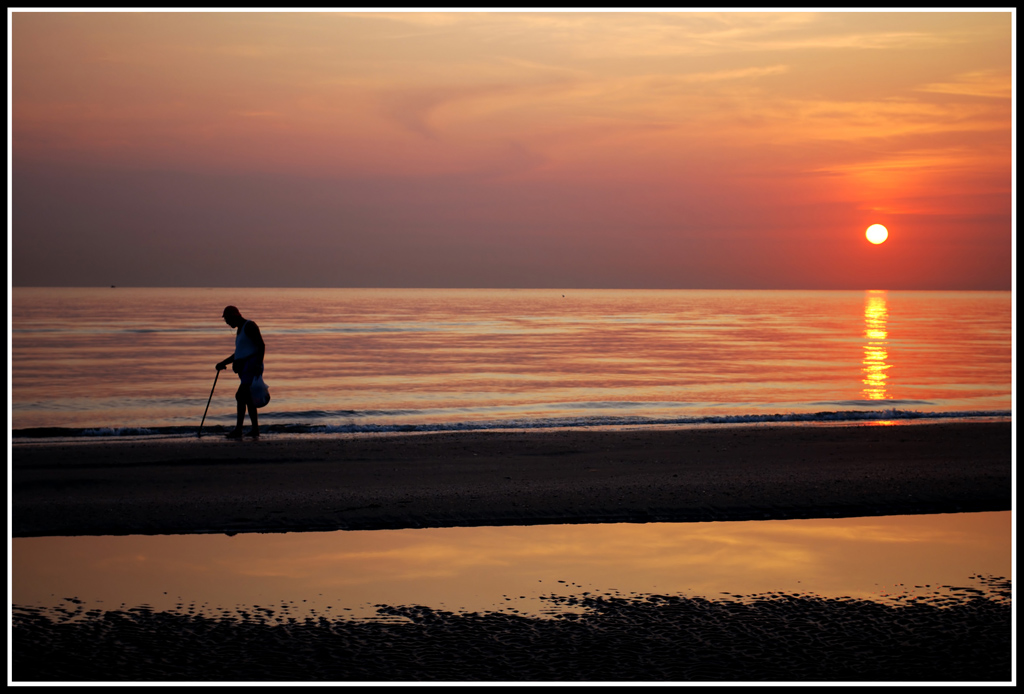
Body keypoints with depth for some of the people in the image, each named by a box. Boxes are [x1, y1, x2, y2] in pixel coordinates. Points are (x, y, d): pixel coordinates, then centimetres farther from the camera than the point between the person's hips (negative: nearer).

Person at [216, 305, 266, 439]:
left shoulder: (250, 326, -9)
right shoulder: (239, 330, 21)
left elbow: (261, 346, -17)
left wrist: (258, 364, -26)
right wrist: (223, 363, 24)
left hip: (252, 366, -11)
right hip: (244, 367, 11)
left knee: (241, 395, -16)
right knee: (247, 398, 10)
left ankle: (238, 430, -19)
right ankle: (255, 430, 13)